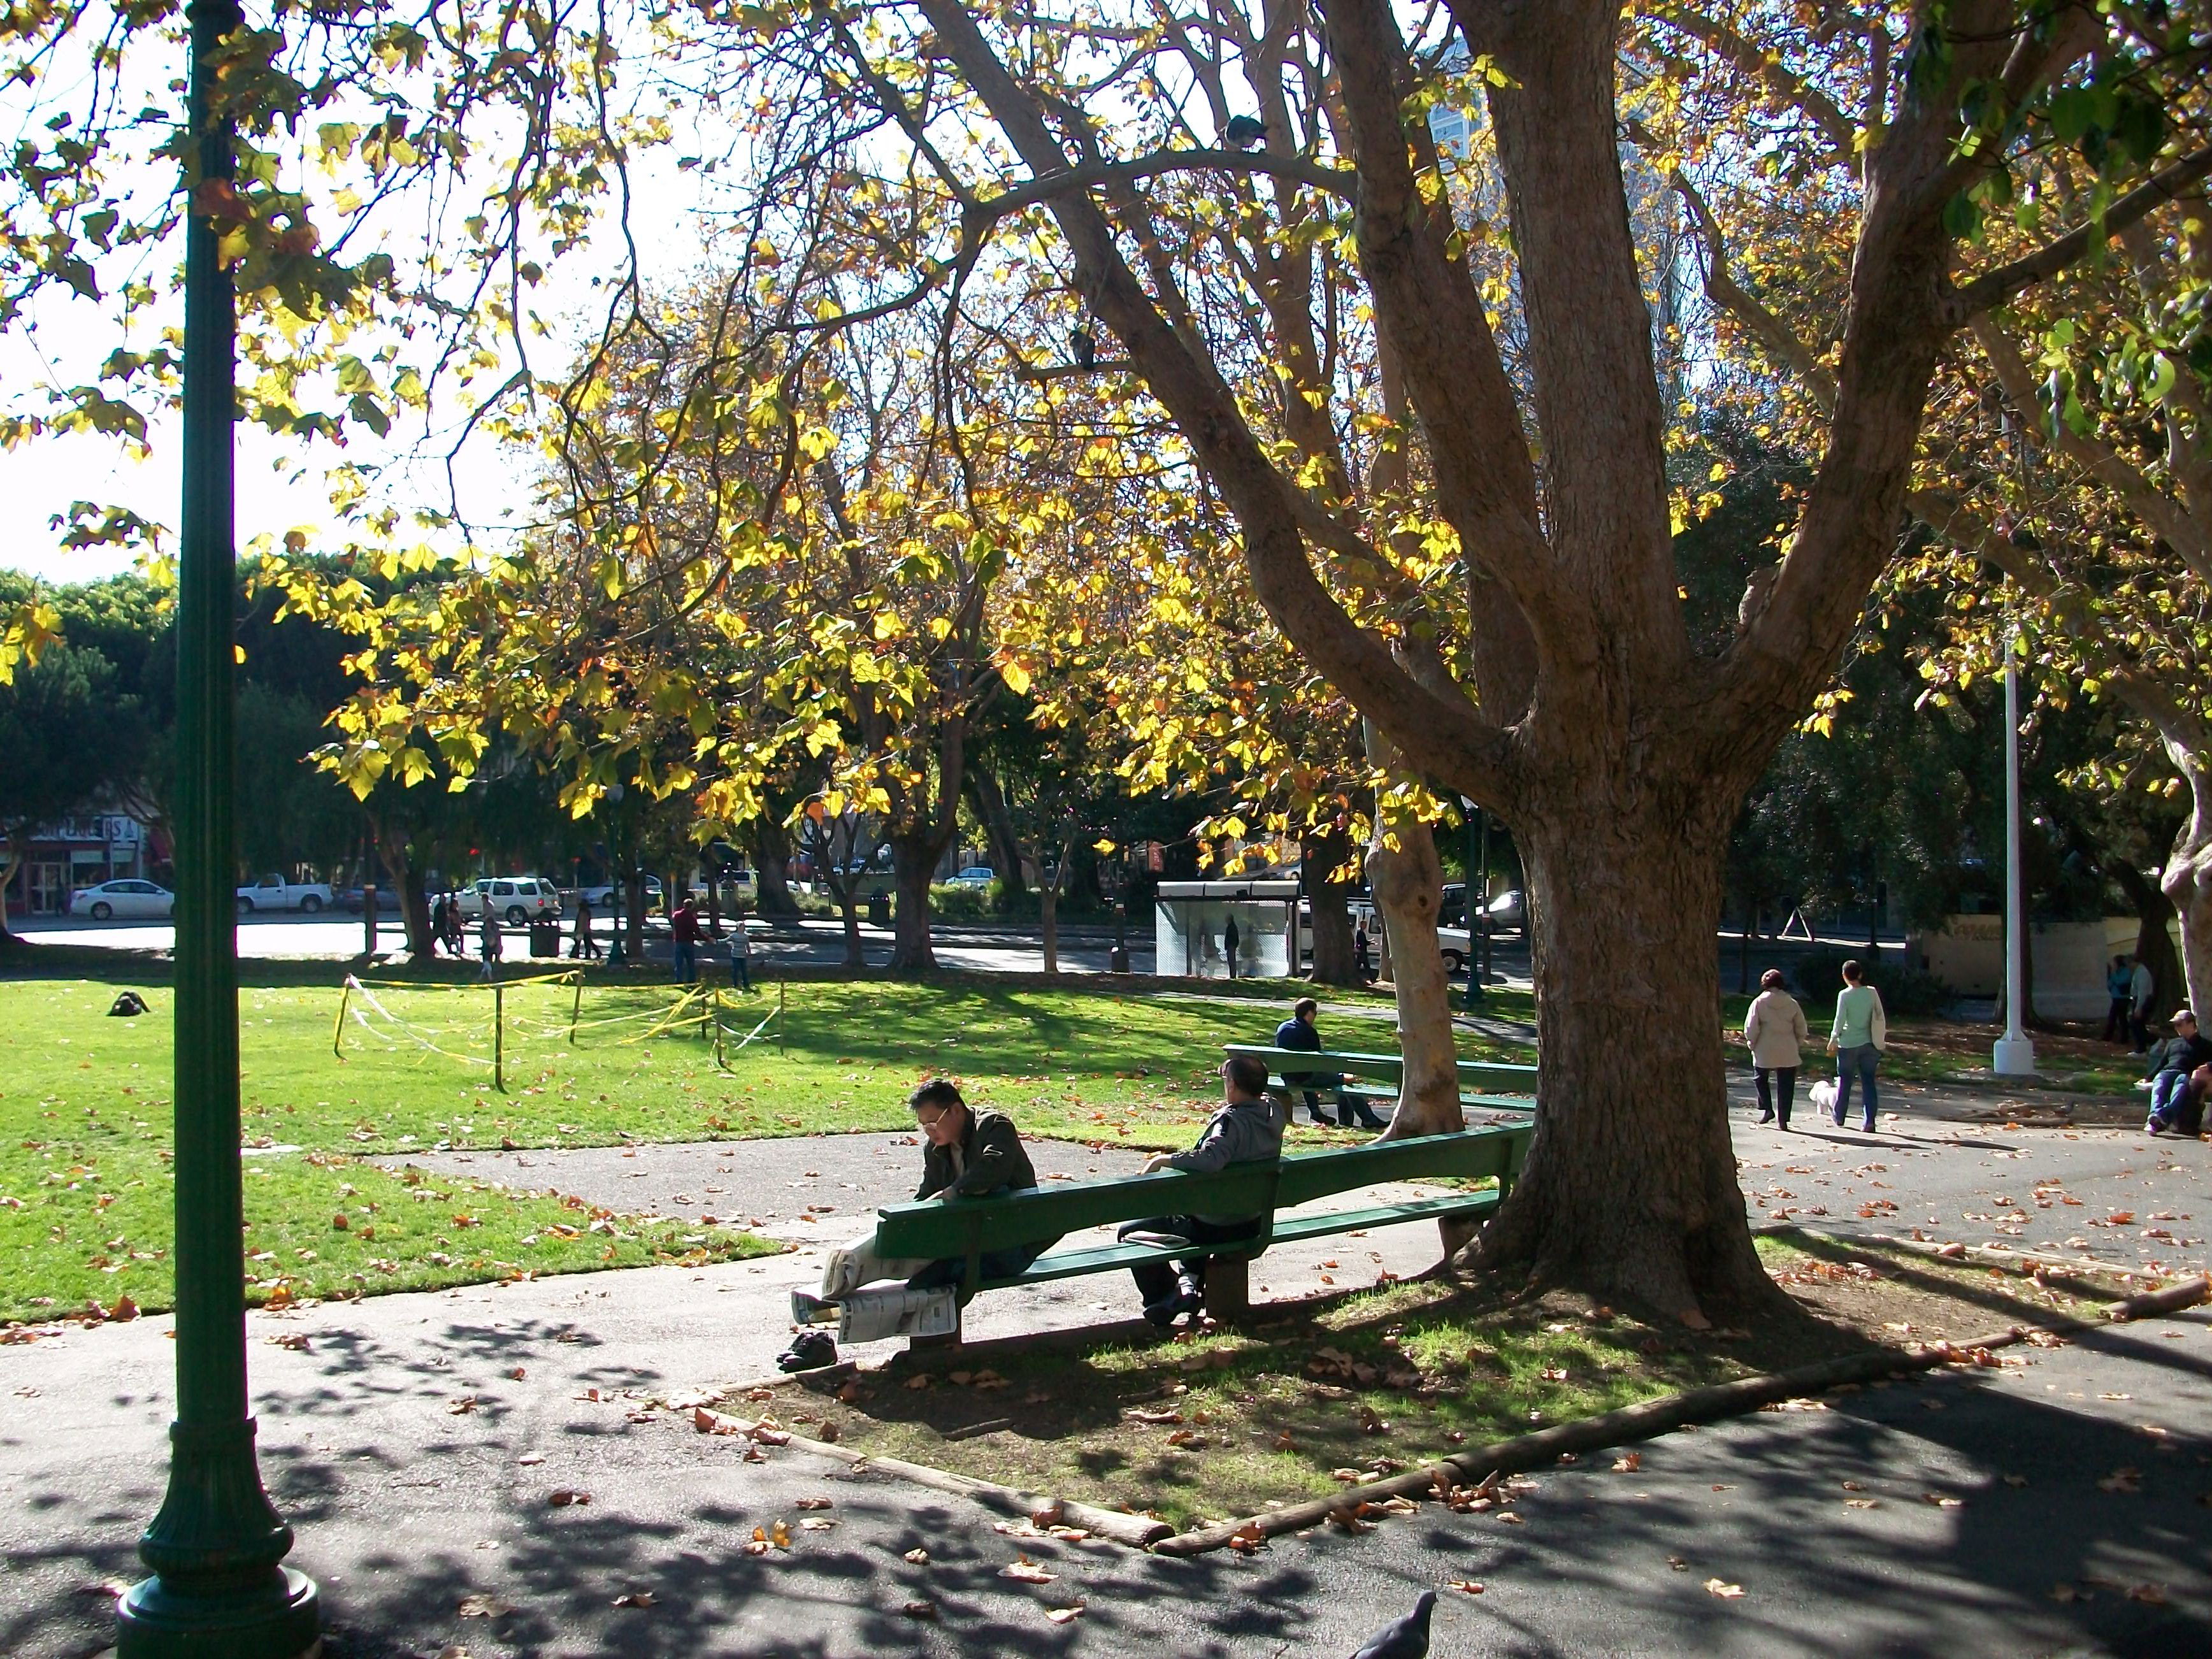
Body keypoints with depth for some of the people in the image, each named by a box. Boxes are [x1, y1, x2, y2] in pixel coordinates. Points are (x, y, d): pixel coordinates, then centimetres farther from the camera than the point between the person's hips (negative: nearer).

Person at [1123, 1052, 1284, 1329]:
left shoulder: (1233, 1121, -28)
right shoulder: (1272, 1112, -5)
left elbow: (1209, 1159, -45)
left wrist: (1164, 1159, -33)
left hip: (1216, 1228, -8)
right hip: (1253, 1222, 8)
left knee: (1130, 1233, 8)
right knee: (1194, 1217, 40)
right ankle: (1190, 1281, 25)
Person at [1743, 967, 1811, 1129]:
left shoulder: (1759, 1002, -6)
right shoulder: (1792, 1003, 1)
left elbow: (1751, 1028, -7)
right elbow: (1802, 1029, 5)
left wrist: (1752, 1044, 9)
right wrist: (1797, 1044, 19)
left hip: (1765, 1052, -2)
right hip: (1788, 1054, 2)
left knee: (1761, 1078, 21)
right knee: (1786, 1085, 8)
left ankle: (1767, 1108, 7)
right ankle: (1784, 1119, 7)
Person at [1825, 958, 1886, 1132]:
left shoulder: (1844, 995, -10)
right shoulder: (1872, 992, 0)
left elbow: (1840, 1019, -10)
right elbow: (1881, 1018, 3)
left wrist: (1833, 1039, 2)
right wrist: (1881, 1040, 13)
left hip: (1848, 1044, -2)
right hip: (1868, 1044, 3)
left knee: (1844, 1081, 12)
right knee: (1868, 1082, 4)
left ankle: (1838, 1117, 24)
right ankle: (1869, 1121, -2)